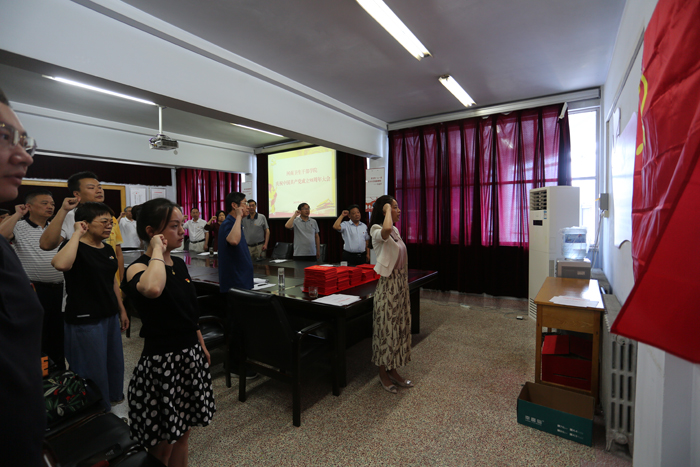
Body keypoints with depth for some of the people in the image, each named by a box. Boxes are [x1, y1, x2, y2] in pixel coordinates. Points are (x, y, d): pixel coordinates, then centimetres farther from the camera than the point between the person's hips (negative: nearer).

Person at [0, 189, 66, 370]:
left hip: (59, 289, 5)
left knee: (58, 335, 16)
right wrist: (18, 214, -17)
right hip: (34, 290, -5)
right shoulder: (19, 227, -4)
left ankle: (59, 373, 30)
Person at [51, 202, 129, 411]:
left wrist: (122, 310, 18)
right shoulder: (74, 246, -14)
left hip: (110, 316, 8)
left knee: (115, 364, 20)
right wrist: (77, 234, -27)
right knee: (94, 373, 7)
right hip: (86, 321, -7)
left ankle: (114, 404, 41)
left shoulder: (108, 249, 7)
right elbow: (61, 264, -39)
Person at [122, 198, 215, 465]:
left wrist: (201, 346, 18)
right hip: (162, 361, -7)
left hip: (191, 356, 7)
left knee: (182, 434, 20)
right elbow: (152, 289, -43)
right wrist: (157, 250, -26)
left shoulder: (179, 264, 5)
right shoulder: (137, 269, -16)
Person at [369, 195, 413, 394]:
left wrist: (405, 287, 19)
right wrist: (387, 209, -24)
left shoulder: (395, 230, 11)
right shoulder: (377, 230, -15)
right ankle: (383, 374, 22)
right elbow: (386, 230, -43)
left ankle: (393, 371, 31)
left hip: (401, 285, 9)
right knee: (386, 329, 4)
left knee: (399, 328, 15)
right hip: (388, 286, -8)